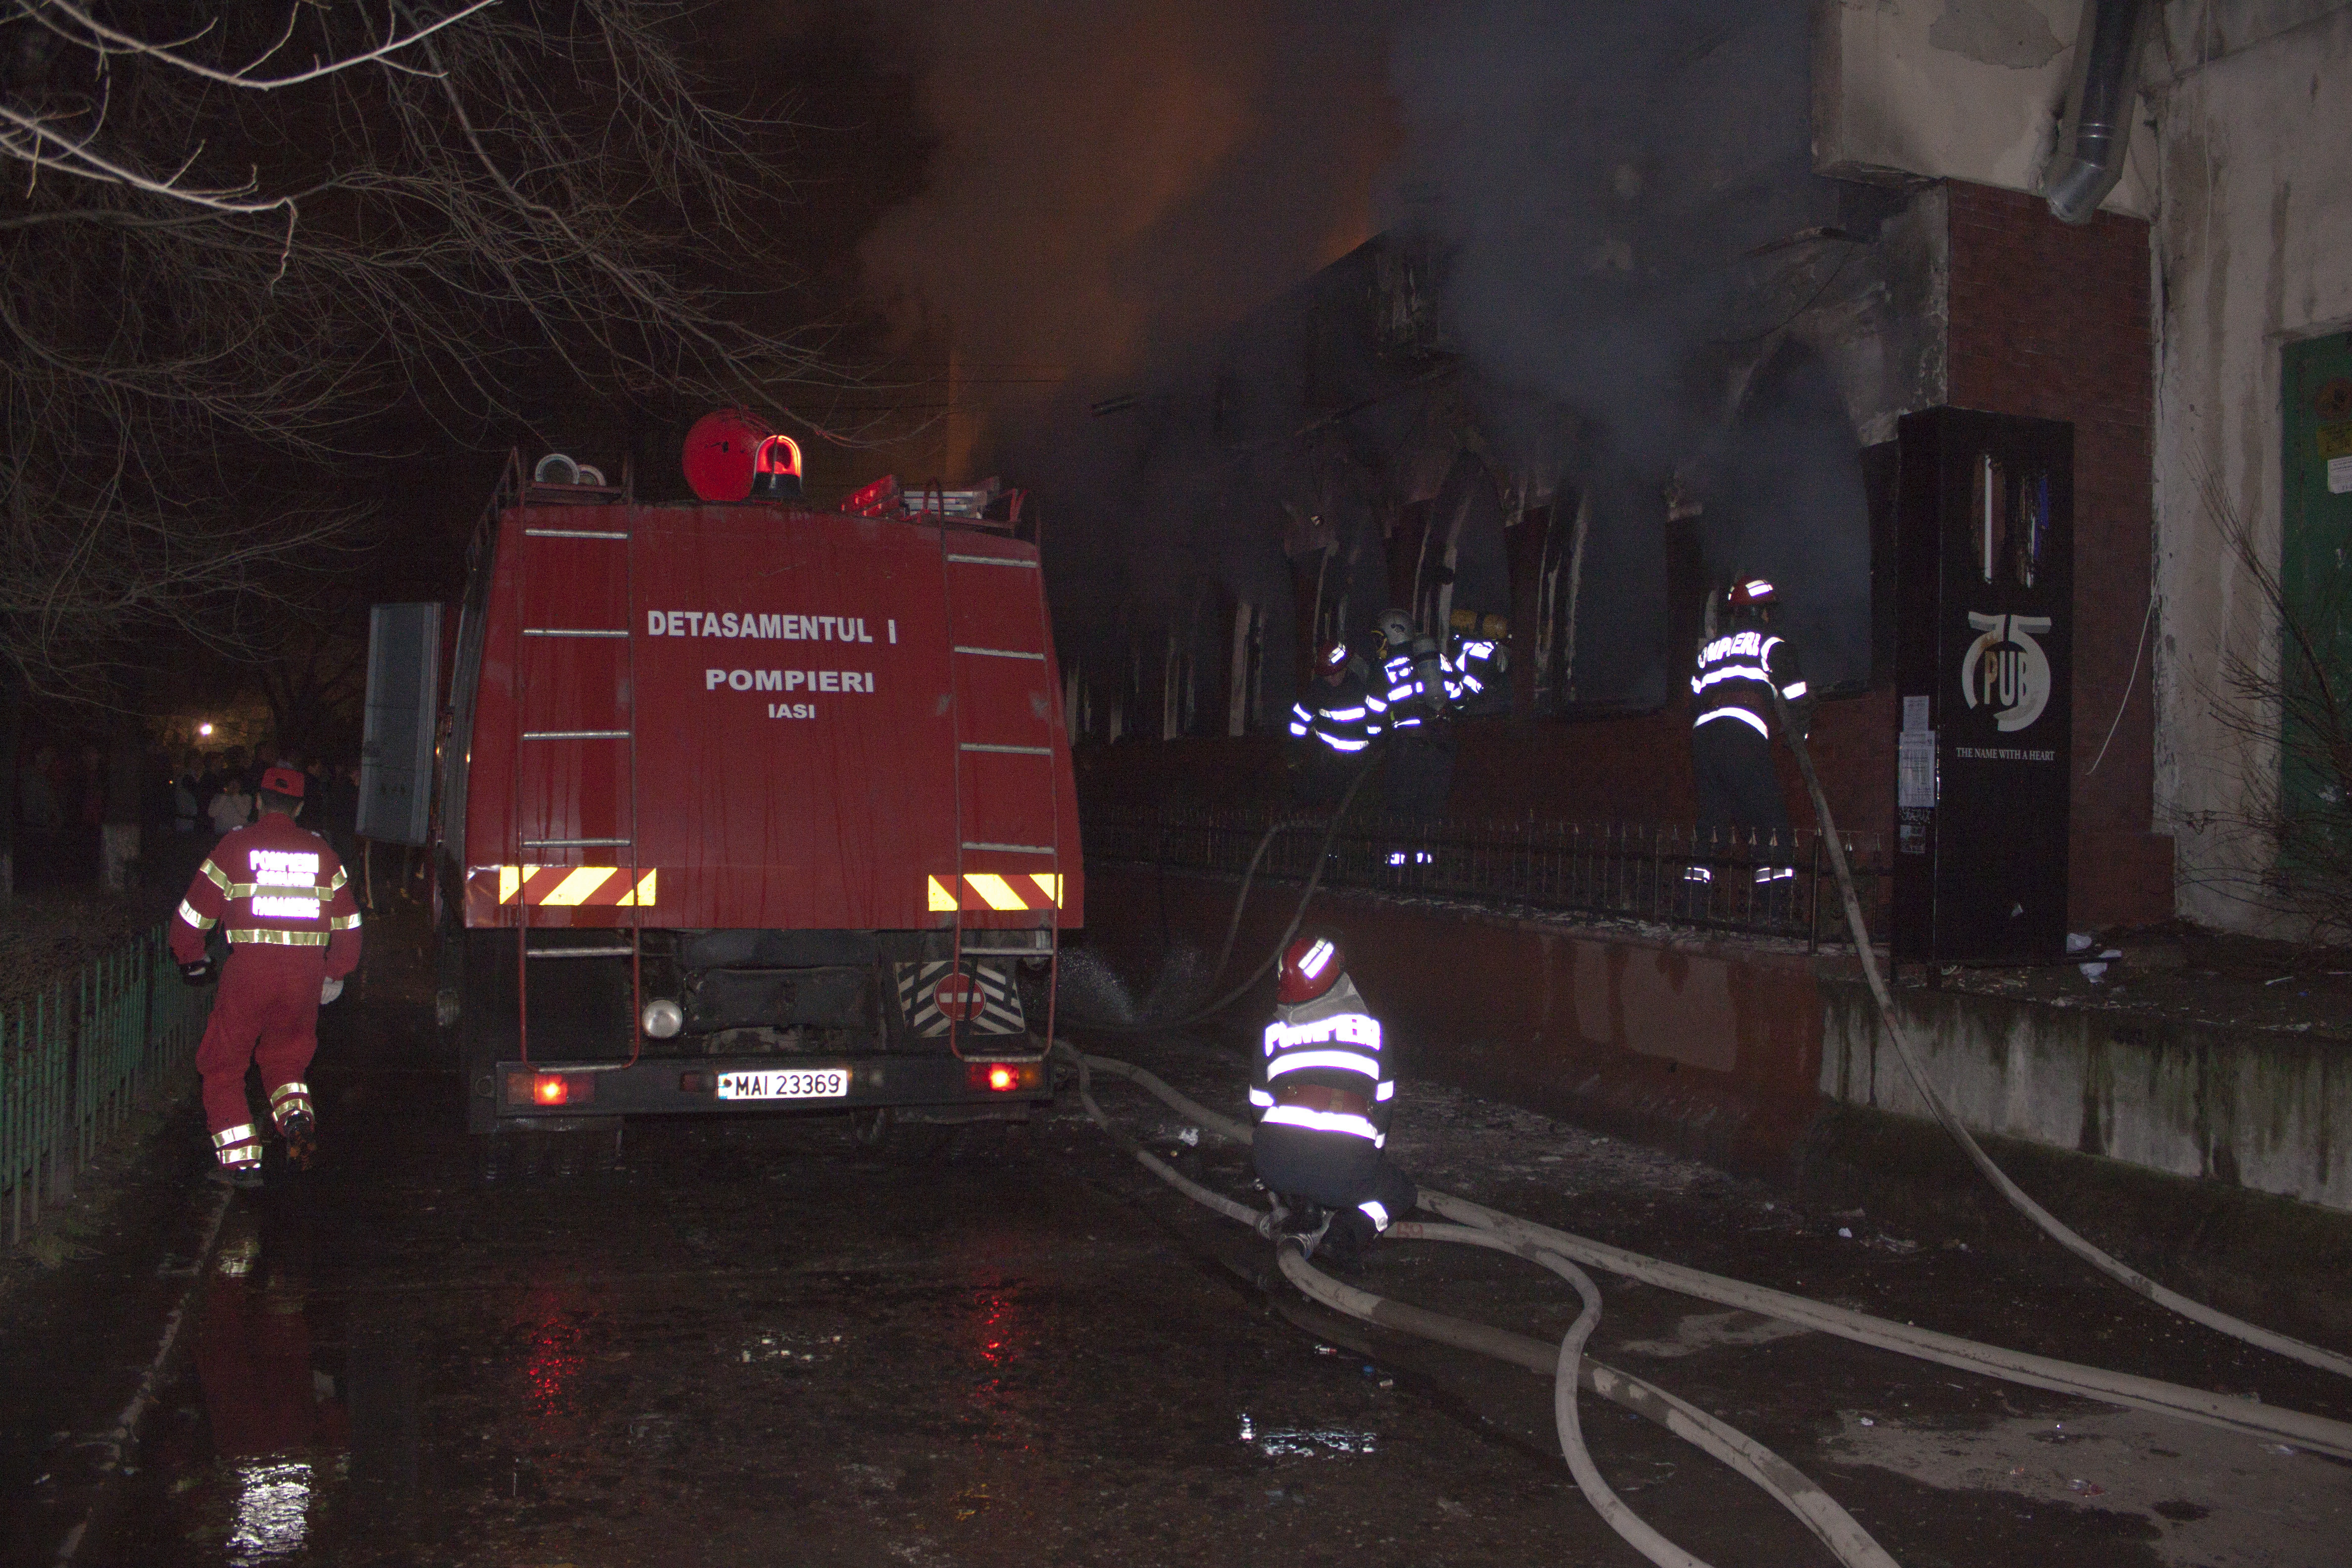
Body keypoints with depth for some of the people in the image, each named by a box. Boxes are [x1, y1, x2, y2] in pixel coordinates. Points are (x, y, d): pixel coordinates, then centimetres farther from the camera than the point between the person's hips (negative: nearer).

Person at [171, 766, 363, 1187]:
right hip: (306, 974, 3)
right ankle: (297, 1115, -3)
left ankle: (241, 1162, 5)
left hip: (249, 971, -3)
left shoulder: (234, 847, 2)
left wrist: (192, 961, 24)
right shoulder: (321, 852, 10)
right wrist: (335, 974, 27)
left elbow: (195, 913, 5)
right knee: (284, 1057, 24)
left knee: (222, 1065, 11)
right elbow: (348, 923, 14)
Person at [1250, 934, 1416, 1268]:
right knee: (1401, 1192, 28)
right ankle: (1360, 1221, -5)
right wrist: (1375, 1151, 37)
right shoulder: (1366, 1025, 13)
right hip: (1347, 1163, -1)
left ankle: (1299, 1212, 8)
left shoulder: (1274, 1031, 17)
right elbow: (1384, 1099, 21)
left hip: (1277, 1160, 2)